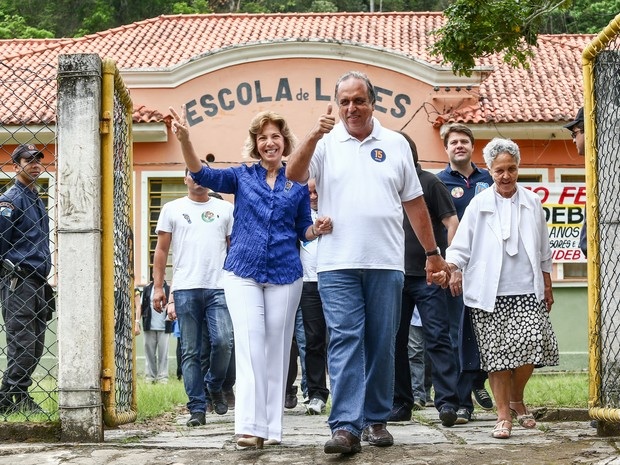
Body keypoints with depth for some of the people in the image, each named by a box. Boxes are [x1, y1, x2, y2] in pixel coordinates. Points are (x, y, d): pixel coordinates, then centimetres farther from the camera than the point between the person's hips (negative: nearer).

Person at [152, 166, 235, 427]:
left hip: (219, 288, 0)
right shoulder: (173, 209, 12)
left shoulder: (225, 209, 13)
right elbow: (161, 250, 11)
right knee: (190, 352, 0)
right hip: (185, 289, 0)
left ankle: (215, 386, 14)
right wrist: (158, 287, 3)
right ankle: (197, 408, 5)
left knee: (223, 342, -14)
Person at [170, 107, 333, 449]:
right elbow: (202, 175, -7)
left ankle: (272, 426, 8)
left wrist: (318, 229, -10)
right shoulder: (243, 176, 6)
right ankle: (249, 425, -16)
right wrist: (185, 140, -23)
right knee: (250, 344, -12)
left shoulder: (298, 184, 9)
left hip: (285, 274, 2)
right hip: (243, 272, -1)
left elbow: (303, 231, 14)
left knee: (277, 347, 3)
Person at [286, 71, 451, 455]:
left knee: (382, 344, 6)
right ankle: (346, 426, -13)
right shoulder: (326, 144, 6)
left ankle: (377, 420, 17)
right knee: (345, 341, -8)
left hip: (386, 263, 2)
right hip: (338, 264, -2)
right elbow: (293, 178, -10)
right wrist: (313, 138, -23)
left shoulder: (396, 144, 11)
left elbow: (414, 203, 14)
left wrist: (433, 253, 13)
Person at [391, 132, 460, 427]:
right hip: (394, 276, 5)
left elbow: (452, 223, -3)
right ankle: (400, 402, 13)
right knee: (394, 340, 6)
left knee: (437, 338, -8)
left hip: (427, 276, -5)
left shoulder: (430, 183, 1)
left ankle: (447, 400, -10)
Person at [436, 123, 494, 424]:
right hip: (456, 268, -3)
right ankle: (463, 402, -1)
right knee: (459, 333, -4)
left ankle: (478, 381, 29)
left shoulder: (488, 180, 14)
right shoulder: (440, 182, 3)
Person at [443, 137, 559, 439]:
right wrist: (448, 267, -18)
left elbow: (543, 251, 18)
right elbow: (461, 247, 2)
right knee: (497, 354, -3)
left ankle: (517, 399, 14)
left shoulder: (532, 202, 11)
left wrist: (547, 287, 18)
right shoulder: (478, 205, 4)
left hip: (527, 292, 1)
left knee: (531, 343, -12)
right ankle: (504, 415, 7)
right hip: (489, 294, -1)